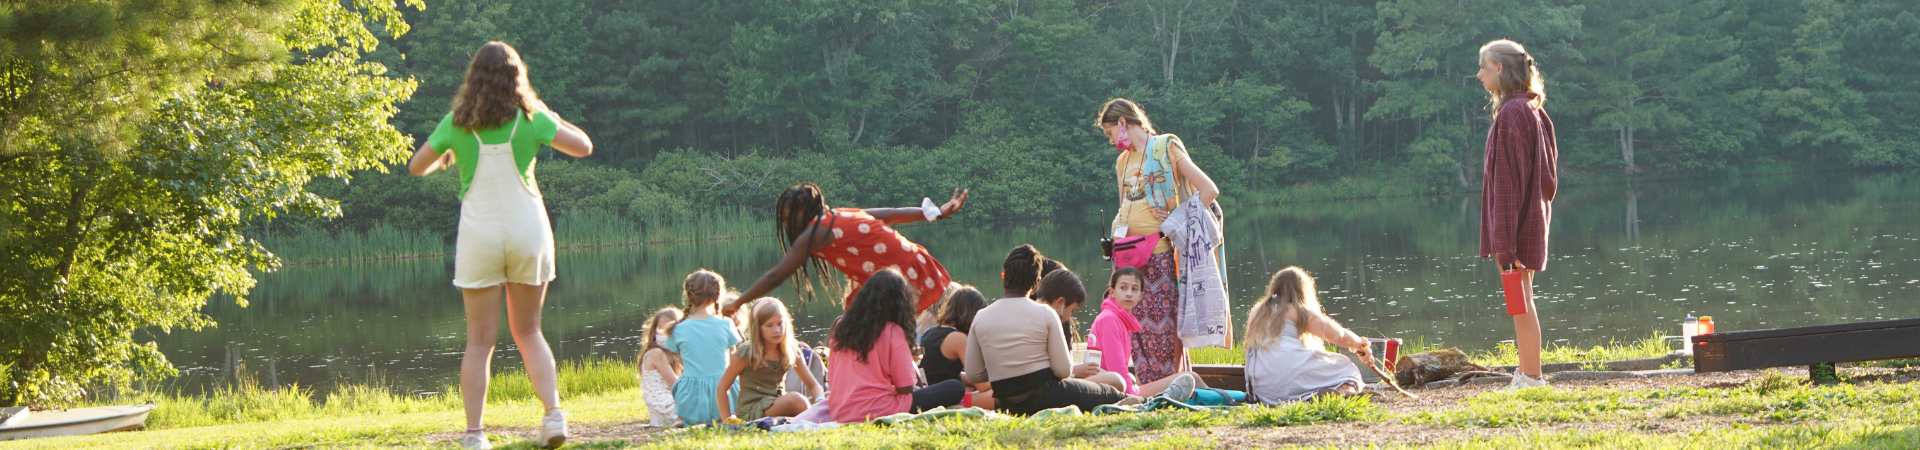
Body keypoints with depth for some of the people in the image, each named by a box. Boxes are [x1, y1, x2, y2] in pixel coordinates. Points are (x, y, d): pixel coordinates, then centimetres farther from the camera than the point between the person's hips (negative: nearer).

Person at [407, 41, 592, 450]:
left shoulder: (457, 123, -2)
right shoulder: (530, 118, -3)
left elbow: (417, 167, 7)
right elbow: (583, 147, 2)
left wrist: (448, 157, 27)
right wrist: (550, 120, 15)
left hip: (479, 232, -1)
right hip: (527, 230, 1)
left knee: (480, 341, 3)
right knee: (528, 332, 15)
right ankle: (553, 412, -3)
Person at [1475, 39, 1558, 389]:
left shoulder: (1511, 113, -16)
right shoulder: (1530, 110, 14)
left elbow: (1508, 176, -19)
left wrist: (1504, 237, -20)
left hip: (1516, 220, -10)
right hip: (1532, 214, 10)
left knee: (1519, 301, -6)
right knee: (1520, 301, 13)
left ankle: (1532, 379, -4)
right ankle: (1525, 375, 17)